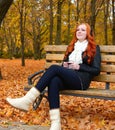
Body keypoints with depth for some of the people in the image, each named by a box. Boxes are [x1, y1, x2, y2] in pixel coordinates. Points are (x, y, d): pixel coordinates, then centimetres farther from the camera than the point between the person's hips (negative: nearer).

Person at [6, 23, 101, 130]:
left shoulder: (94, 48, 9)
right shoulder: (72, 47, 26)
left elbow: (96, 70, 3)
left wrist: (79, 67, -8)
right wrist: (64, 66, 6)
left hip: (81, 80, -5)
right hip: (67, 78, 5)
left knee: (54, 68, -30)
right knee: (53, 81, -34)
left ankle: (27, 101, -38)